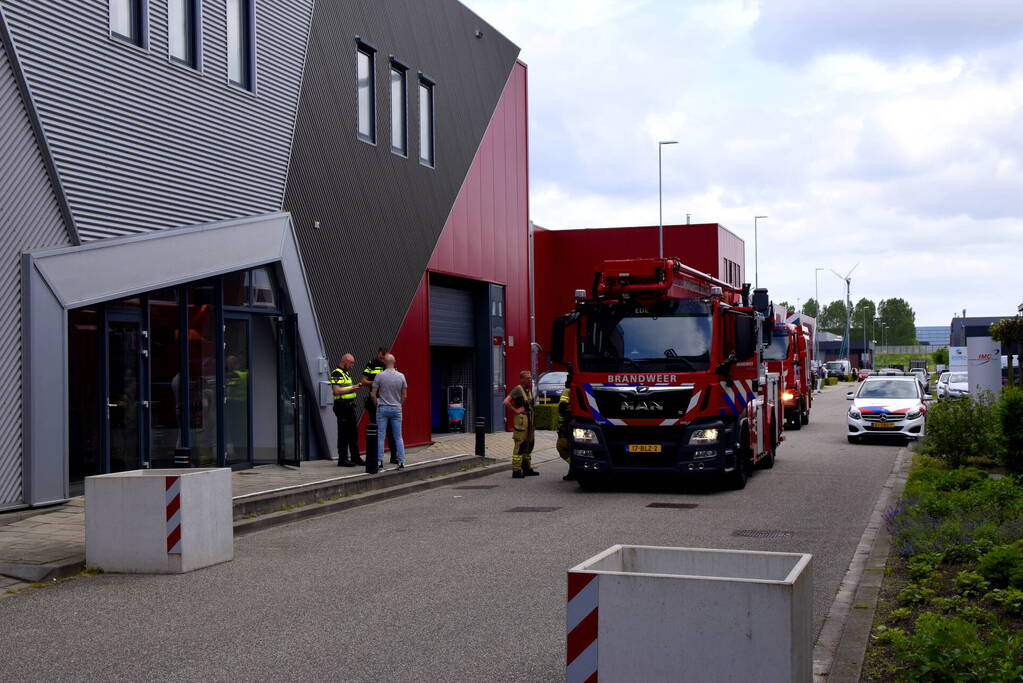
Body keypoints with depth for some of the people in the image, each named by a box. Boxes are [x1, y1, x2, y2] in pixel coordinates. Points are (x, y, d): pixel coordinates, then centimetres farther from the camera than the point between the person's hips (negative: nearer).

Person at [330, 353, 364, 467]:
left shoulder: (347, 373, 18)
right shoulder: (336, 374, -13)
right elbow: (337, 391, -23)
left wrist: (356, 386, 9)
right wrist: (352, 388, -19)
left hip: (350, 406, 10)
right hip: (342, 406, -10)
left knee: (354, 433, 13)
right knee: (343, 434, -5)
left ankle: (355, 457, 21)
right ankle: (342, 459, 1)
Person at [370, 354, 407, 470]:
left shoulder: (380, 375, -7)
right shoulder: (401, 376, 0)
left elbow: (373, 394, -4)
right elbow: (404, 396, 4)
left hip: (382, 408, -2)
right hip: (396, 409, 2)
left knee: (380, 436, 2)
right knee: (398, 437, 6)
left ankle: (380, 461, -1)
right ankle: (401, 461, 3)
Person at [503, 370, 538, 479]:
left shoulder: (528, 389, 15)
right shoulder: (518, 389, -11)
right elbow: (506, 402, -22)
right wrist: (515, 410, -16)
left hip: (529, 418, 9)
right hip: (522, 418, -9)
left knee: (529, 444, 14)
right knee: (520, 445, -9)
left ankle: (527, 468, 23)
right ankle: (516, 470, -7)